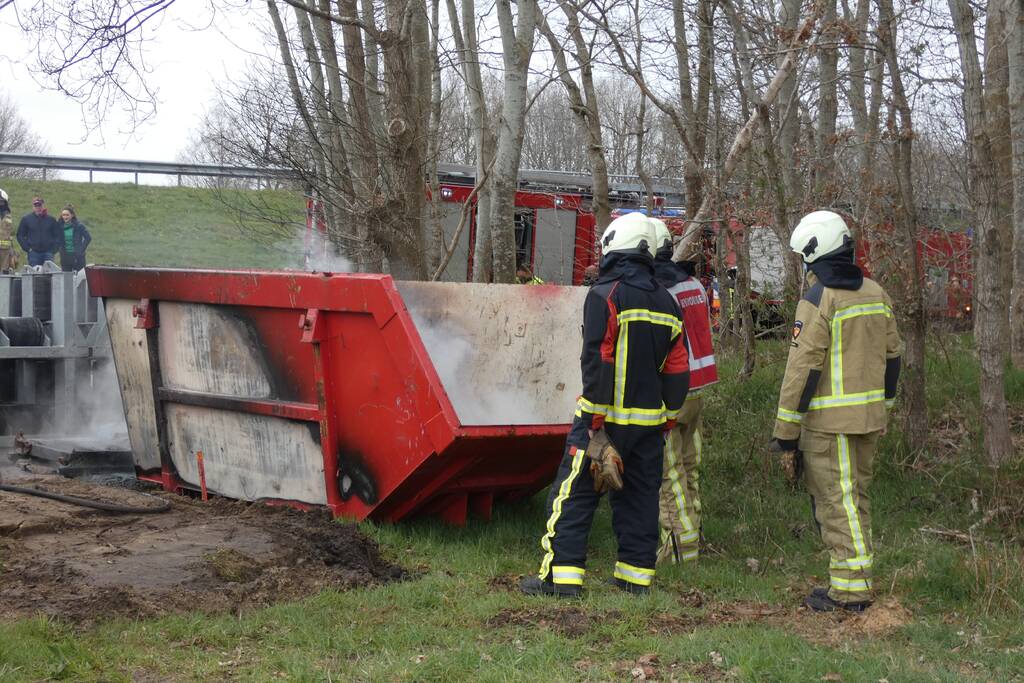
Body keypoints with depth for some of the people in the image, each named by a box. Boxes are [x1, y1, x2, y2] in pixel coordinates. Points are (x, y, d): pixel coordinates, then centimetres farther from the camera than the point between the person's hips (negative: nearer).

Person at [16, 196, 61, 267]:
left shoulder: (51, 219, 8)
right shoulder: (26, 219, 6)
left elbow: (58, 235, 10)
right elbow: (20, 235, 8)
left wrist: (54, 249, -1)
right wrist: (27, 248, -3)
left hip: (48, 253, 0)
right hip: (33, 253, 0)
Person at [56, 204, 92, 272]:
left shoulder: (78, 226, -6)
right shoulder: (60, 226, 5)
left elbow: (88, 238, -7)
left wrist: (82, 249, -9)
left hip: (77, 256, -4)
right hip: (65, 257, 4)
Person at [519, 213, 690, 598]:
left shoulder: (605, 295, -10)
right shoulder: (666, 303, 12)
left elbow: (597, 362, -17)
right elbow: (678, 371, 13)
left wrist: (595, 421, -15)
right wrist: (666, 421, 19)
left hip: (606, 417, -6)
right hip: (649, 421, 6)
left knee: (573, 494, -2)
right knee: (639, 497, 13)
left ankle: (561, 576, -4)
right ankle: (636, 575, 17)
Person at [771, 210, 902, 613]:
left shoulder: (818, 299, -13)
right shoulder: (876, 293, 10)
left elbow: (803, 369, -16)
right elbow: (891, 357, 15)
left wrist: (786, 433, -11)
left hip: (830, 420, -8)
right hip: (869, 418, 8)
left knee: (836, 503, -2)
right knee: (855, 496, 17)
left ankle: (850, 590, -1)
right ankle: (858, 580, 22)